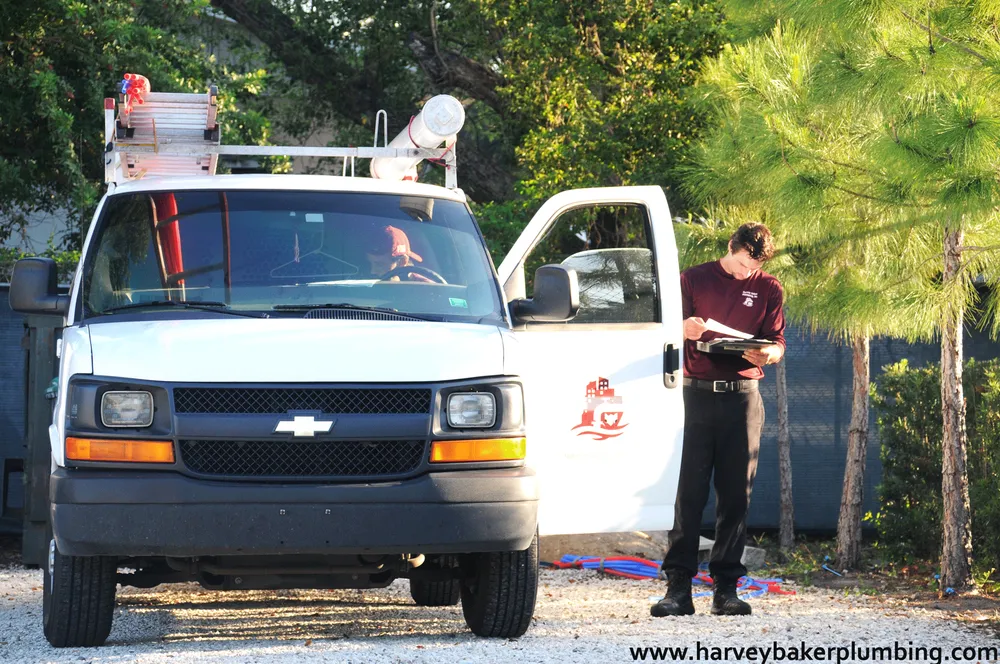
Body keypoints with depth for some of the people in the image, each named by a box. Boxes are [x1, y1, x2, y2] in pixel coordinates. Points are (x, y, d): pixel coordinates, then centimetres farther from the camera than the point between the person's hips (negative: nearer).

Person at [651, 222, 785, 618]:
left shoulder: (768, 288, 12)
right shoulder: (694, 279, 9)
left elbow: (778, 343, 9)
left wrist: (766, 354, -15)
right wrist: (685, 329, -17)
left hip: (742, 396, 1)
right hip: (697, 390, -1)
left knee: (736, 494, 0)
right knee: (687, 491, -7)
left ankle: (726, 588, 5)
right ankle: (678, 587, -7)